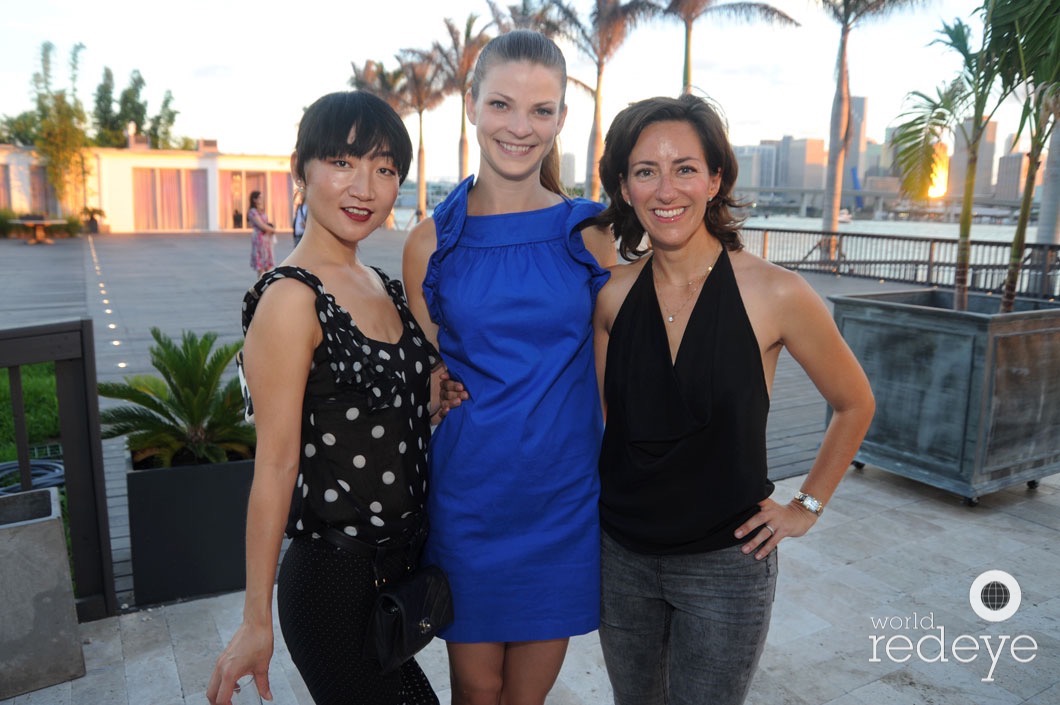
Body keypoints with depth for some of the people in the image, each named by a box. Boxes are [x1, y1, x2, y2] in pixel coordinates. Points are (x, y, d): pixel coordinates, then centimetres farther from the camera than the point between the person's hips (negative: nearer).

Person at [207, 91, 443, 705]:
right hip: (336, 581, -8)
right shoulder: (292, 298, -17)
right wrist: (257, 621, -14)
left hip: (402, 565, 8)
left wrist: (440, 396, 0)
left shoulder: (384, 286, 7)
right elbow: (276, 463, -18)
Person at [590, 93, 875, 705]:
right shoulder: (613, 292, -5)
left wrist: (806, 508, 0)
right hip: (621, 555, 4)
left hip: (725, 563, -3)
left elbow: (855, 405, 1)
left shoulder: (774, 293, -15)